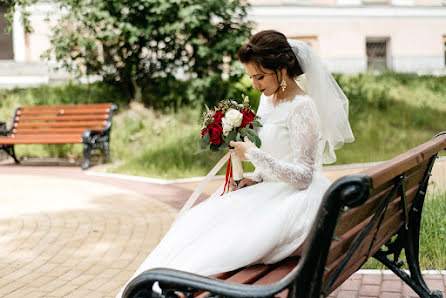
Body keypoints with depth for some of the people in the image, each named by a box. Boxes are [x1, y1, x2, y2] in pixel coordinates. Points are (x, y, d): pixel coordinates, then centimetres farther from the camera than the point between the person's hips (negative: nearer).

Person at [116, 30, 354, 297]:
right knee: (197, 220, -9)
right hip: (271, 188, 8)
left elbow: (303, 177, -18)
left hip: (297, 198, -8)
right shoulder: (268, 97, 11)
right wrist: (256, 178, 2)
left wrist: (253, 154, -21)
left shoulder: (302, 108, -16)